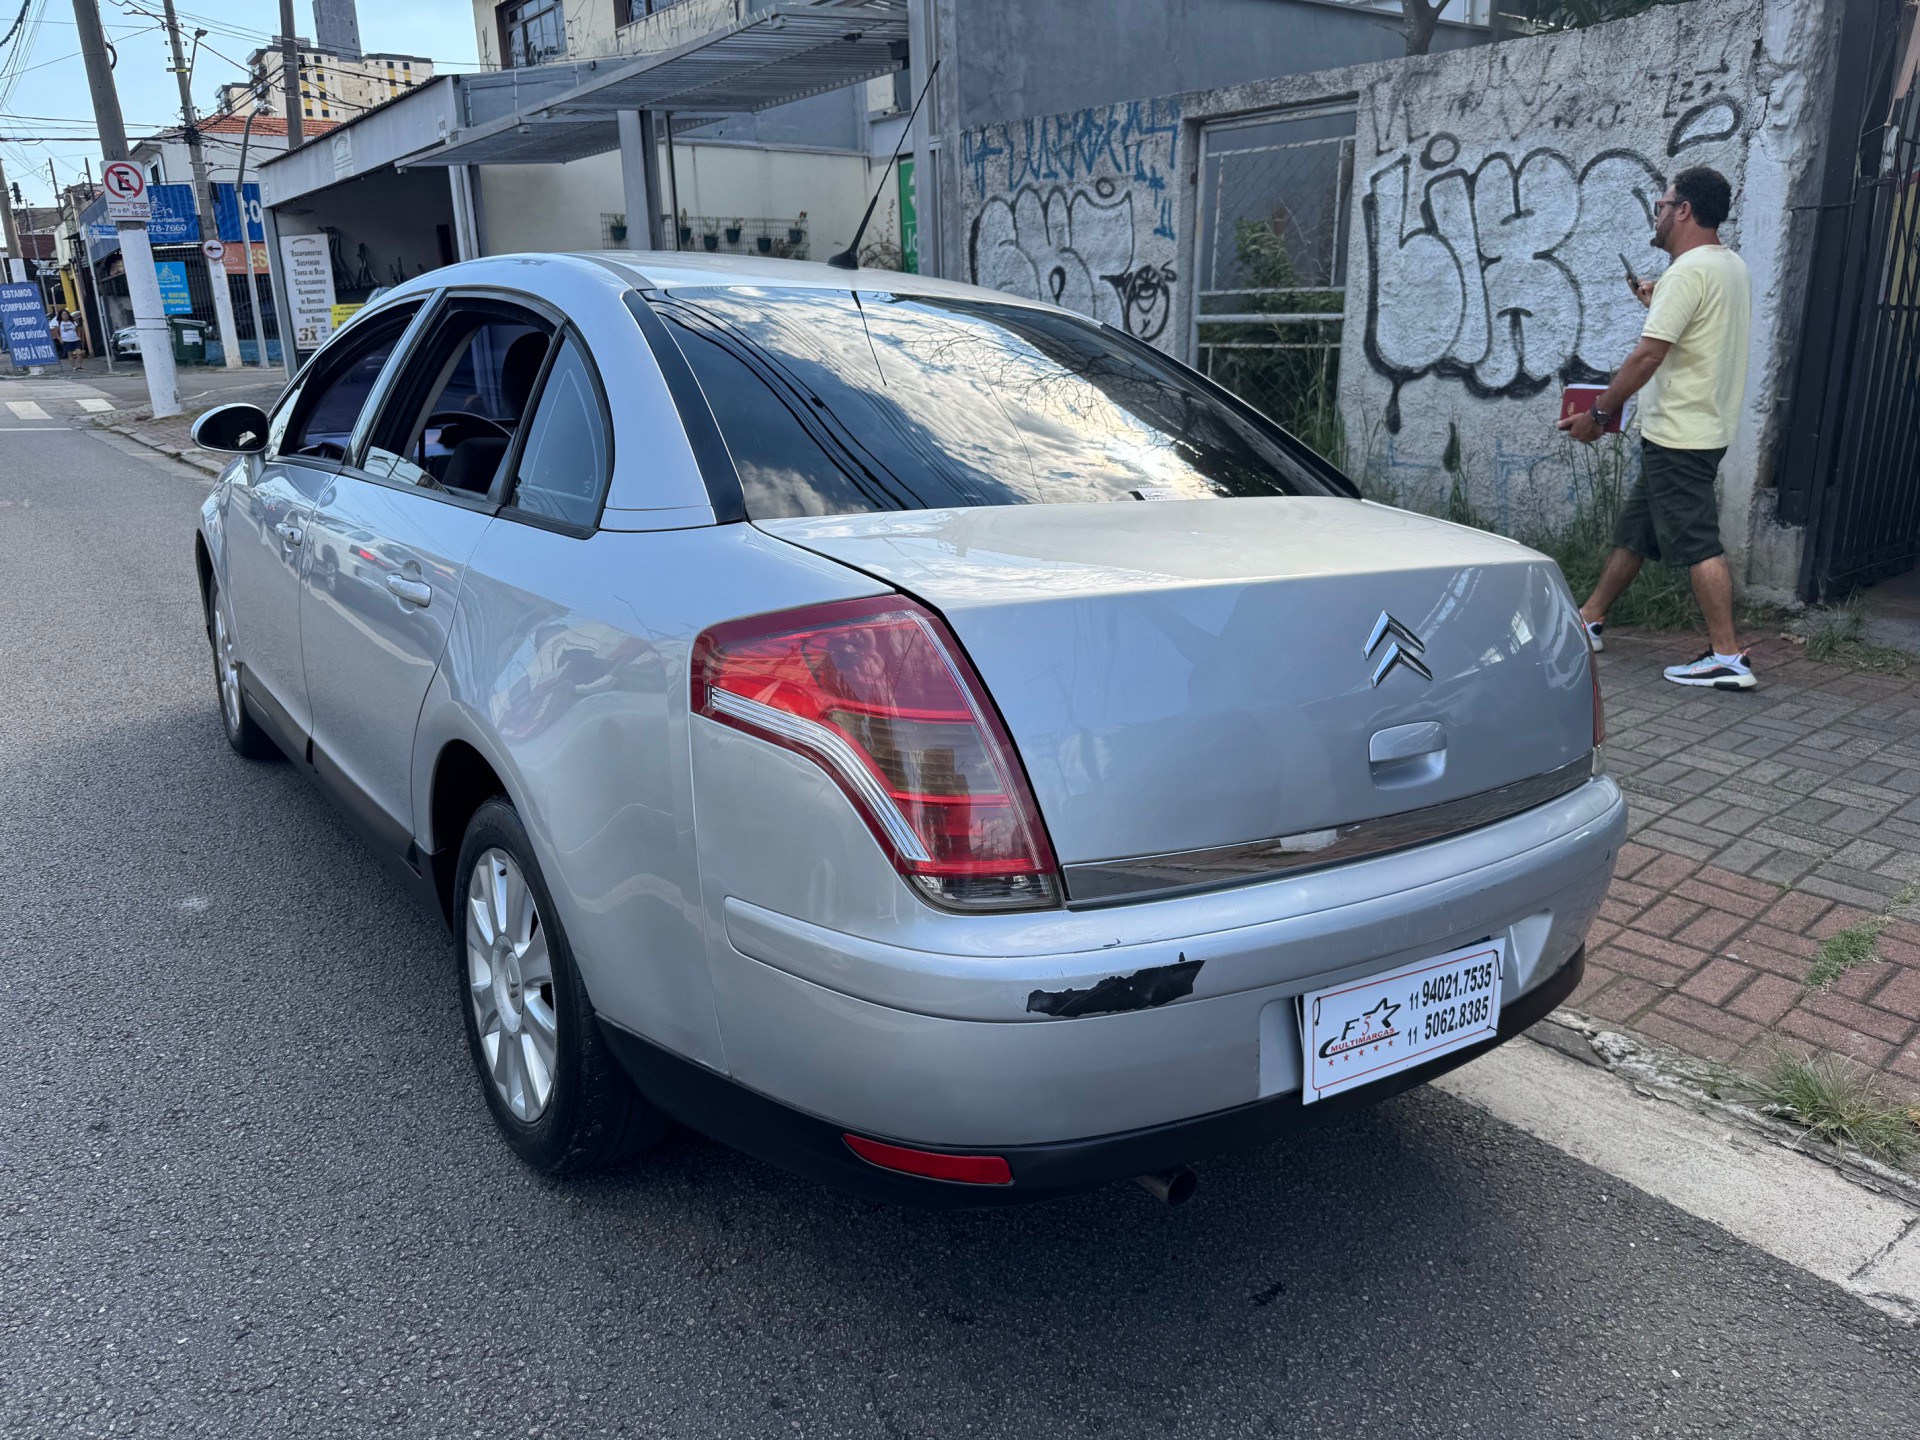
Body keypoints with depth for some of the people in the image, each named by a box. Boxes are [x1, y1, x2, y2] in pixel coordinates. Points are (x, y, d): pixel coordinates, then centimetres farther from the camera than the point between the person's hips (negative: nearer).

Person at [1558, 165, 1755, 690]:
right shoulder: (1732, 267, 14)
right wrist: (1659, 305, 23)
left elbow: (1648, 354, -22)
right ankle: (1590, 620, 26)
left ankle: (1728, 657, -7)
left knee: (1697, 544, -9)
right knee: (1632, 532, 17)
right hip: (1701, 427, 10)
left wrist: (1598, 413, -15)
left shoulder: (1688, 272, -17)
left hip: (1678, 435, -10)